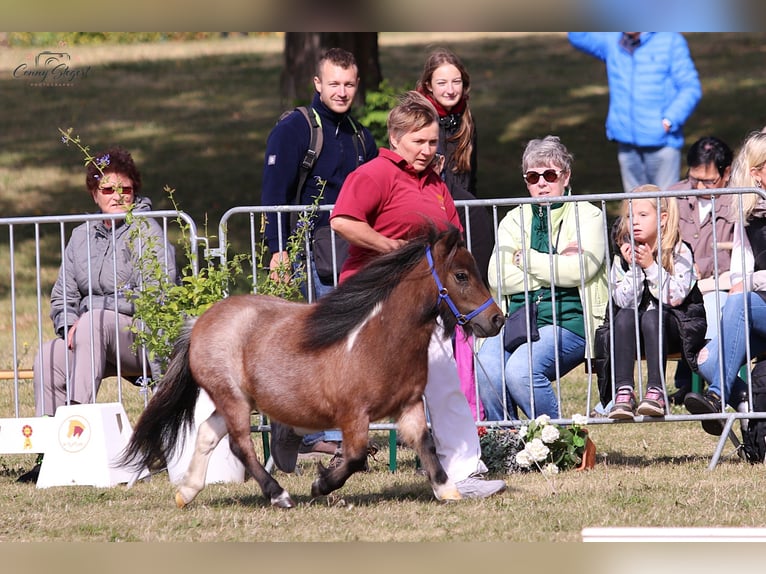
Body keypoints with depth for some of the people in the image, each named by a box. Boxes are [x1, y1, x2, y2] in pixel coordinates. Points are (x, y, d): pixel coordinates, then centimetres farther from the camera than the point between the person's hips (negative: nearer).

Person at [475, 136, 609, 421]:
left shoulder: (587, 215, 9)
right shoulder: (514, 220, 20)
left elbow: (581, 270, -9)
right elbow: (497, 277, 4)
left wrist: (526, 259, 0)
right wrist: (555, 265, -4)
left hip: (568, 321, -4)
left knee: (520, 370, -32)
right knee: (485, 368, -29)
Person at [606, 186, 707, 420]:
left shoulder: (679, 252, -5)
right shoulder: (623, 256, 3)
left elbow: (675, 297, -17)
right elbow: (625, 302, -6)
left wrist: (651, 267, -22)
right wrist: (633, 268, -17)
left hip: (679, 326, -3)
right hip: (637, 334, 3)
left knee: (651, 317, -34)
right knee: (624, 317, -29)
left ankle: (655, 391, -42)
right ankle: (623, 391, -39)